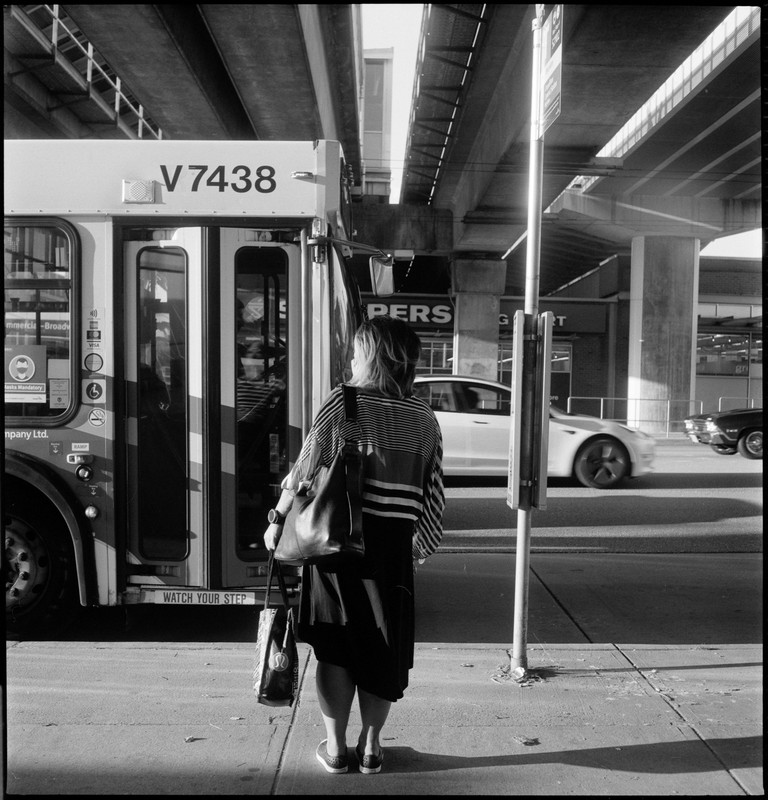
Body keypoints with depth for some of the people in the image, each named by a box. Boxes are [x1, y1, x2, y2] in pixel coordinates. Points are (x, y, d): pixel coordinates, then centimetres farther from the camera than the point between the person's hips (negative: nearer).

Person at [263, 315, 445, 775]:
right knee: (383, 643, 15)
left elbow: (306, 471, -10)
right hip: (394, 544, 3)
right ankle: (371, 746, 24)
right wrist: (420, 547, 15)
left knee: (336, 645, 11)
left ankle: (335, 747, 20)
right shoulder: (424, 418, 4)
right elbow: (434, 495, 5)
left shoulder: (343, 403, -8)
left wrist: (278, 520, 2)